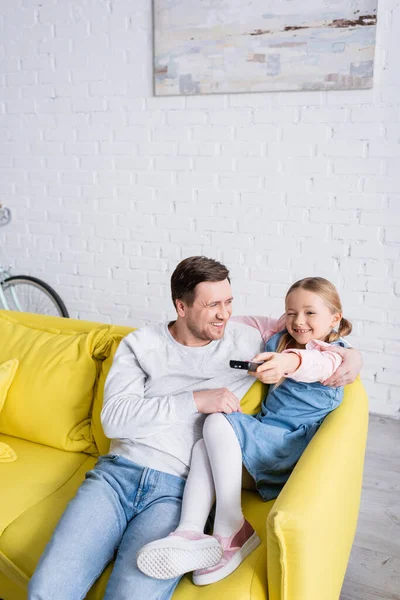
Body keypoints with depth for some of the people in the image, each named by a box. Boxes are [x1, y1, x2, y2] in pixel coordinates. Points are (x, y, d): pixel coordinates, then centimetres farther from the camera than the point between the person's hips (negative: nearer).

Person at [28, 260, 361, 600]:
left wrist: (350, 353, 1)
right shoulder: (139, 344, 8)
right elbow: (114, 418, -4)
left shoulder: (247, 340, 8)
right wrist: (196, 400, -11)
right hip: (118, 473, 2)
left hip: (177, 489, -1)